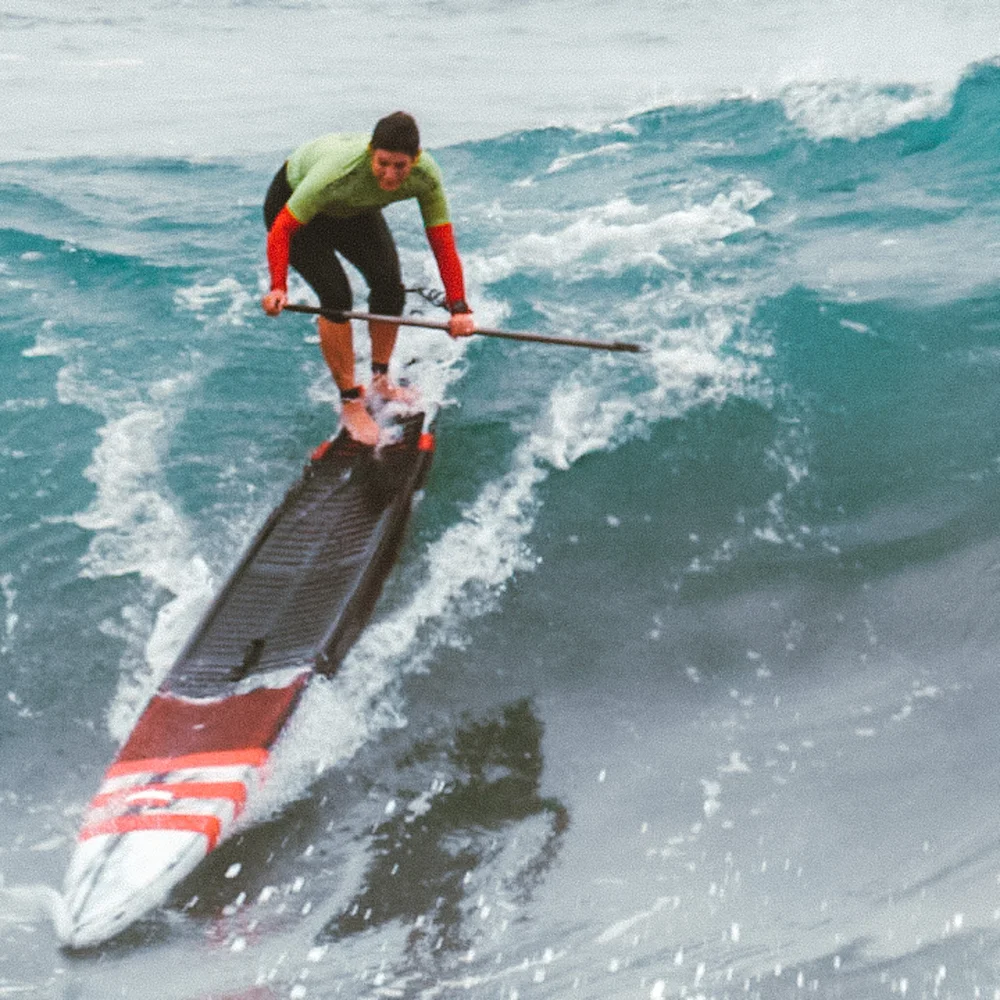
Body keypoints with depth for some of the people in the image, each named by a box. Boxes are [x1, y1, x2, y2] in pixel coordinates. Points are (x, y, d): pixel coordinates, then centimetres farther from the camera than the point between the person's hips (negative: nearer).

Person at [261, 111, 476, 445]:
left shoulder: (426, 175, -31)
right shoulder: (339, 172, -43)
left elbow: (442, 242, -25)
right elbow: (282, 229, -37)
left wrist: (458, 307, -32)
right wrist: (278, 287, -48)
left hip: (354, 211, 5)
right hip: (292, 201, -5)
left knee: (389, 283, -11)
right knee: (336, 294, -19)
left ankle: (380, 379, 14)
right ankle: (350, 402, -4)